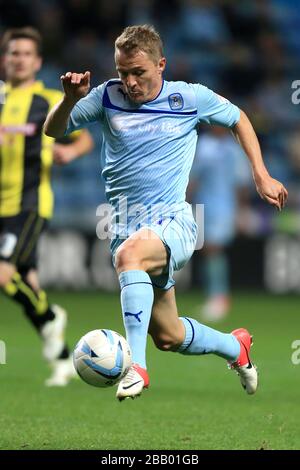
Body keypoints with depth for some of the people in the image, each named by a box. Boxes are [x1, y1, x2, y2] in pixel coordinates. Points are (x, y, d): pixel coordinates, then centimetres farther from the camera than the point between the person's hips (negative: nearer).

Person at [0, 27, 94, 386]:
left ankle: (49, 318, 9)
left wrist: (71, 150, -10)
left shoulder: (52, 101, 3)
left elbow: (85, 138, 12)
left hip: (29, 203, -4)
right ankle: (62, 359, 17)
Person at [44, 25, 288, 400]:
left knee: (129, 252, -39)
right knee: (168, 336, 7)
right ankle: (235, 346, 39)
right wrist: (71, 99, -16)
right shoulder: (108, 97, 2)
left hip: (172, 221, -4)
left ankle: (136, 366, -45)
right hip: (126, 227, 4)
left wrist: (261, 176, 13)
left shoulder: (190, 98, -1)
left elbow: (238, 119, 17)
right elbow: (54, 130, 4)